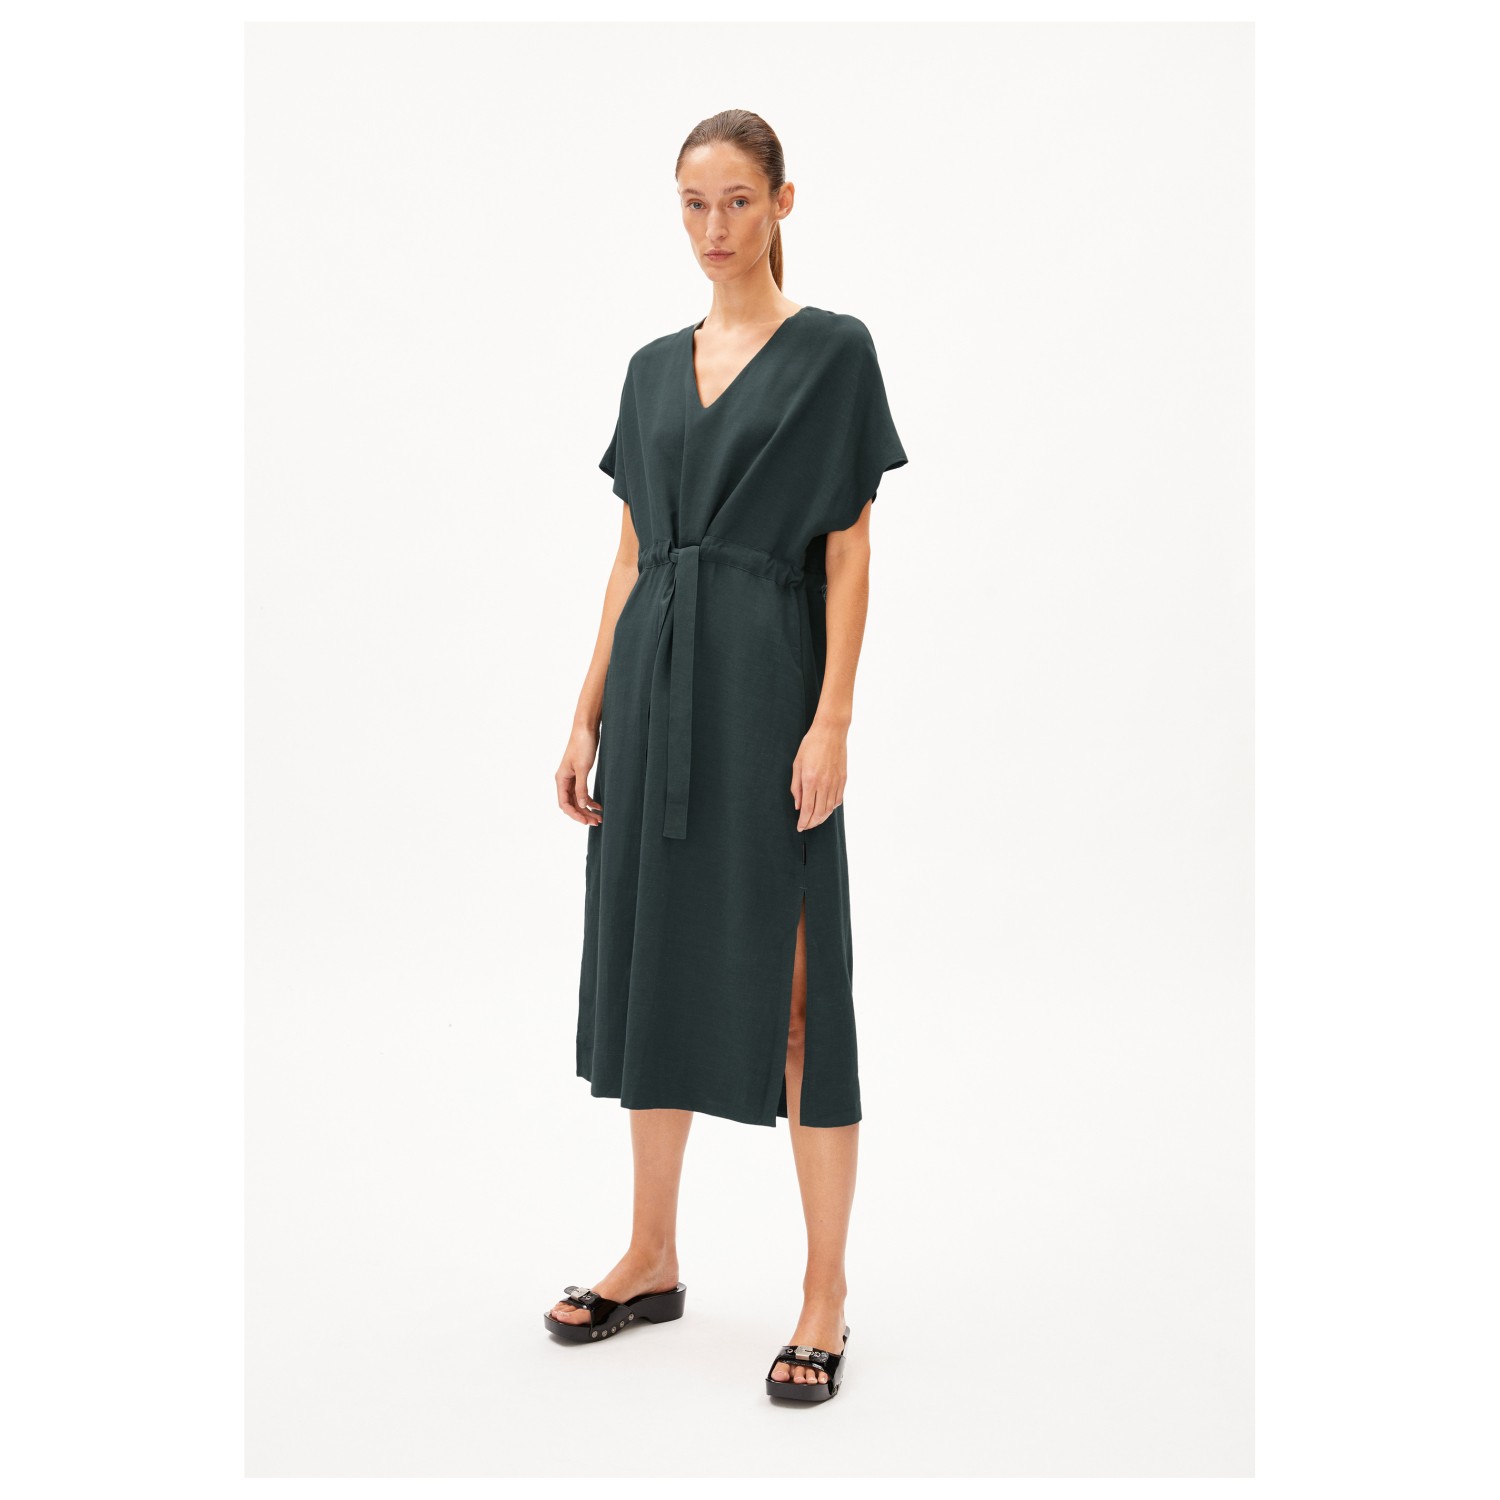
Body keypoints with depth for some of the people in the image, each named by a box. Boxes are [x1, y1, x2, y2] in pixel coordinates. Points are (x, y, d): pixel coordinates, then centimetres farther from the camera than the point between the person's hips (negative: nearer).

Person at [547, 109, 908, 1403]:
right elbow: (630, 557, 14)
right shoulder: (655, 368, 14)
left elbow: (850, 557, -6)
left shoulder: (832, 351, -2)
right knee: (650, 962, 10)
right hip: (654, 685, 6)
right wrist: (589, 715, 9)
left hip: (767, 681, -6)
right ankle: (652, 1260, 24)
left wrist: (832, 723, -15)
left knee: (791, 988, -4)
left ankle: (827, 1293, 6)